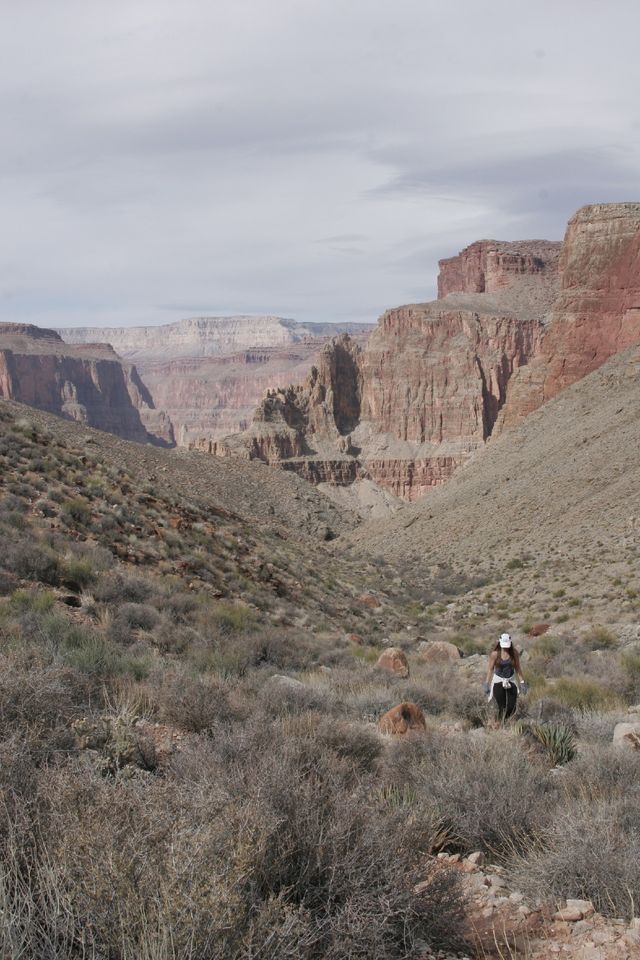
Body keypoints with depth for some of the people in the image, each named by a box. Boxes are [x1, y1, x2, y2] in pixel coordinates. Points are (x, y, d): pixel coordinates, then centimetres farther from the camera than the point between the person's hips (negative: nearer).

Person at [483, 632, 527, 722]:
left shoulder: (515, 653, -7)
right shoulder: (495, 654, -13)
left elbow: (518, 668, 2)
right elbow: (490, 669, -5)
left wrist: (522, 682, 1)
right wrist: (487, 684, -7)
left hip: (511, 681, 2)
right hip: (498, 681, -2)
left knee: (512, 708, 1)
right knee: (501, 708, -7)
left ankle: (504, 719, 33)